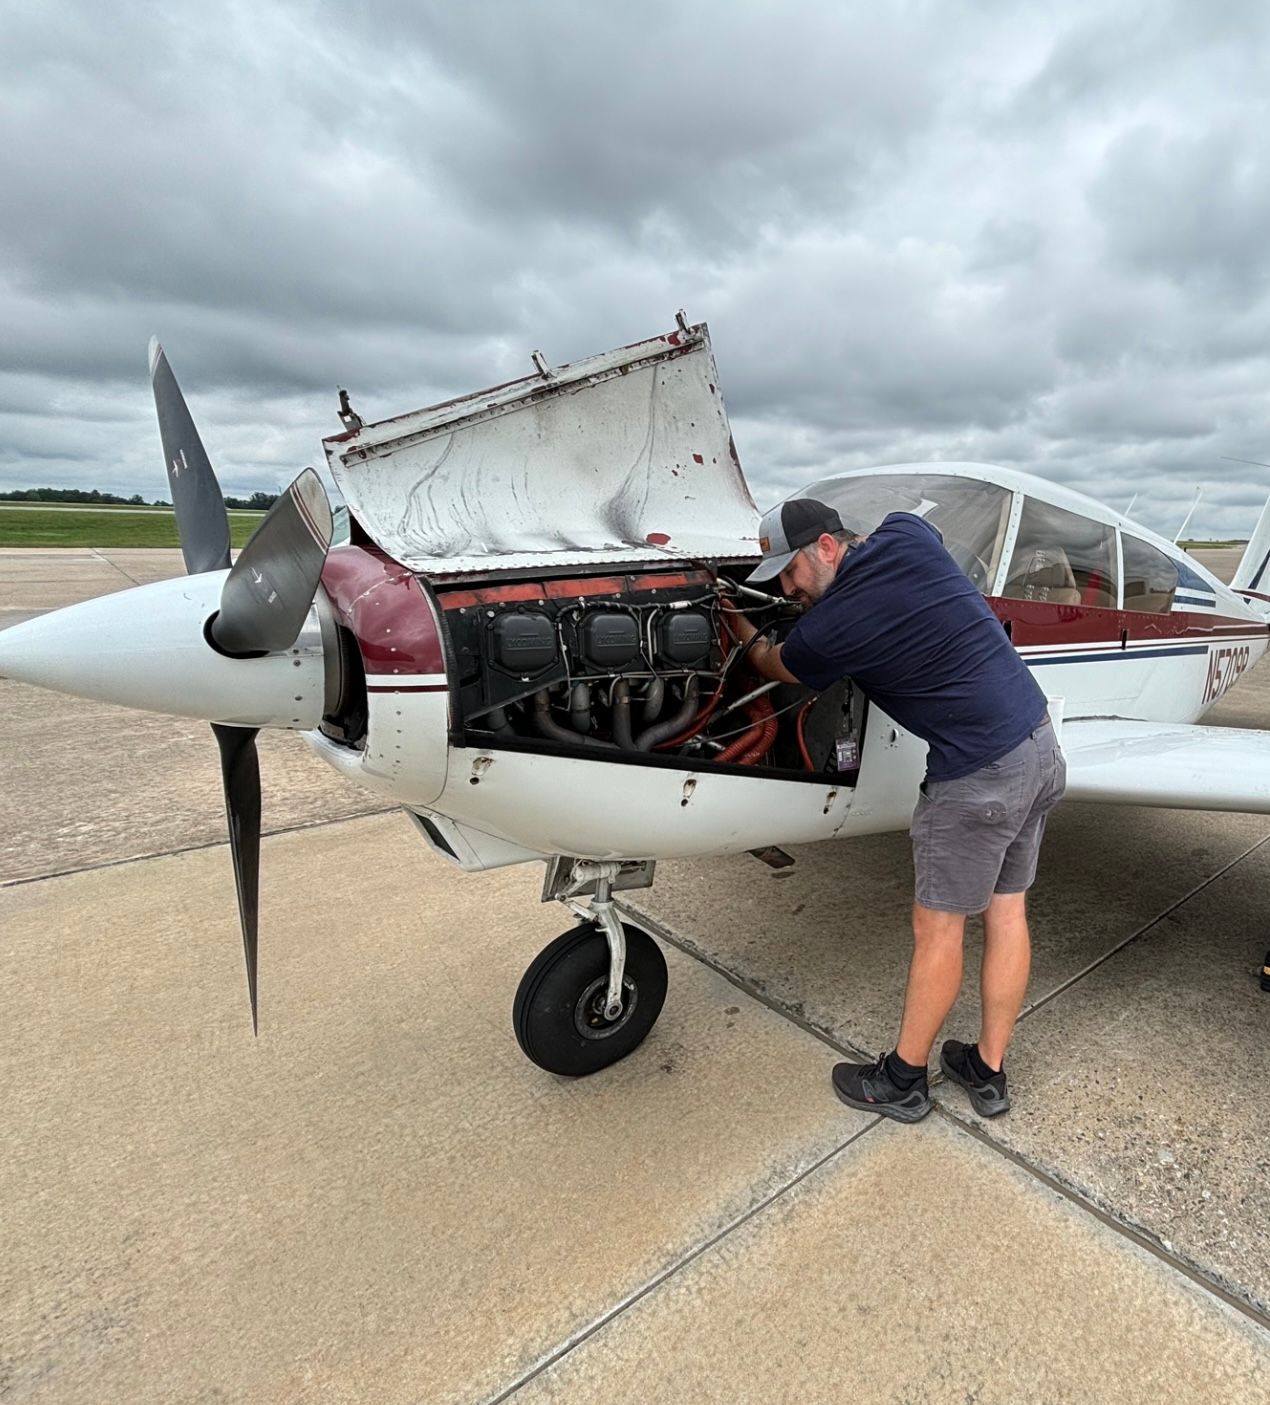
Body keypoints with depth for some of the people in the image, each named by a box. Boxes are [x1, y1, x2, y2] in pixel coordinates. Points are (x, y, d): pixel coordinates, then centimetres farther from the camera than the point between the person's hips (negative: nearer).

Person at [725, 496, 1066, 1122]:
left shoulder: (826, 630, -16)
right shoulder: (908, 531, 0)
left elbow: (772, 665, 9)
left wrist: (740, 627, 26)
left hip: (979, 777, -8)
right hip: (1043, 744, 9)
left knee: (937, 930, 8)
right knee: (1007, 914, 17)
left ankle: (901, 1081, 29)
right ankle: (988, 1072, 35)